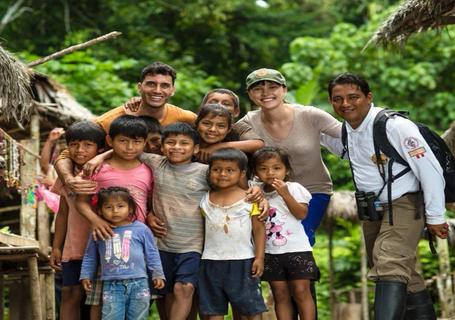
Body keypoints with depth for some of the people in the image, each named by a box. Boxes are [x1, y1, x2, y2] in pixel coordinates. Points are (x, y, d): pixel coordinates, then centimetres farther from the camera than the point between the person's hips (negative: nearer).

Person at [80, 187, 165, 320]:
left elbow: (152, 254, 10)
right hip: (112, 286, 0)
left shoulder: (141, 229, 2)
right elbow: (90, 256, 19)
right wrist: (86, 276, 17)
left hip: (138, 283, 0)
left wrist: (157, 274, 8)